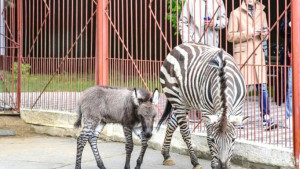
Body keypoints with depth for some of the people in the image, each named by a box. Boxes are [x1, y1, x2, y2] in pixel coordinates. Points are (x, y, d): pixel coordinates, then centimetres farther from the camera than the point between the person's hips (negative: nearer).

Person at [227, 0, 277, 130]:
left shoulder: (261, 13, 16)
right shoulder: (236, 13, 1)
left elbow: (265, 35, 23)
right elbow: (230, 36, -5)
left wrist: (264, 34, -1)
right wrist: (249, 33, -14)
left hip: (258, 54, 4)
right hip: (242, 54, -4)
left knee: (262, 88, -2)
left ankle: (266, 119, -2)